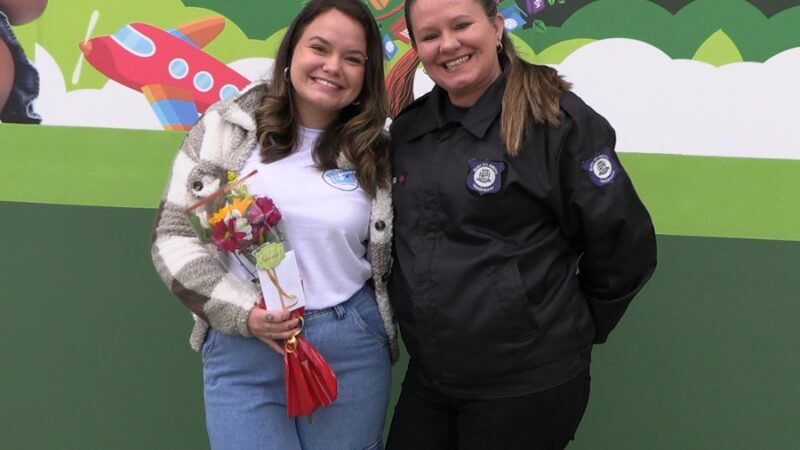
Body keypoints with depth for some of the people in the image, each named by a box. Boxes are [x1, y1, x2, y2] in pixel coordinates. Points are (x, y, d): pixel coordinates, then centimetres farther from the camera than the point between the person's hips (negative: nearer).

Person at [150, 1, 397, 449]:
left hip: (353, 348, 2)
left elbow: (387, 254, 11)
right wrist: (241, 311, -11)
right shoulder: (226, 127, -1)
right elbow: (173, 235, -1)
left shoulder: (377, 150, 4)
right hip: (241, 349, -1)